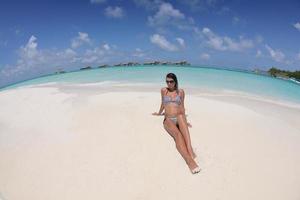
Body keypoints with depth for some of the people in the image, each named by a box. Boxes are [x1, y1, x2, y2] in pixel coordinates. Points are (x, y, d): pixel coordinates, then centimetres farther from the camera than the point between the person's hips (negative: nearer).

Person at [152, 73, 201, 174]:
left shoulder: (181, 91, 17)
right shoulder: (163, 90, 17)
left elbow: (182, 106, 16)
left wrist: (184, 119, 4)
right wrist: (159, 113, 43)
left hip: (179, 118, 1)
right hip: (168, 120, 0)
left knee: (181, 117, -40)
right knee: (177, 134, -35)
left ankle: (190, 149, -54)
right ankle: (189, 160, -57)